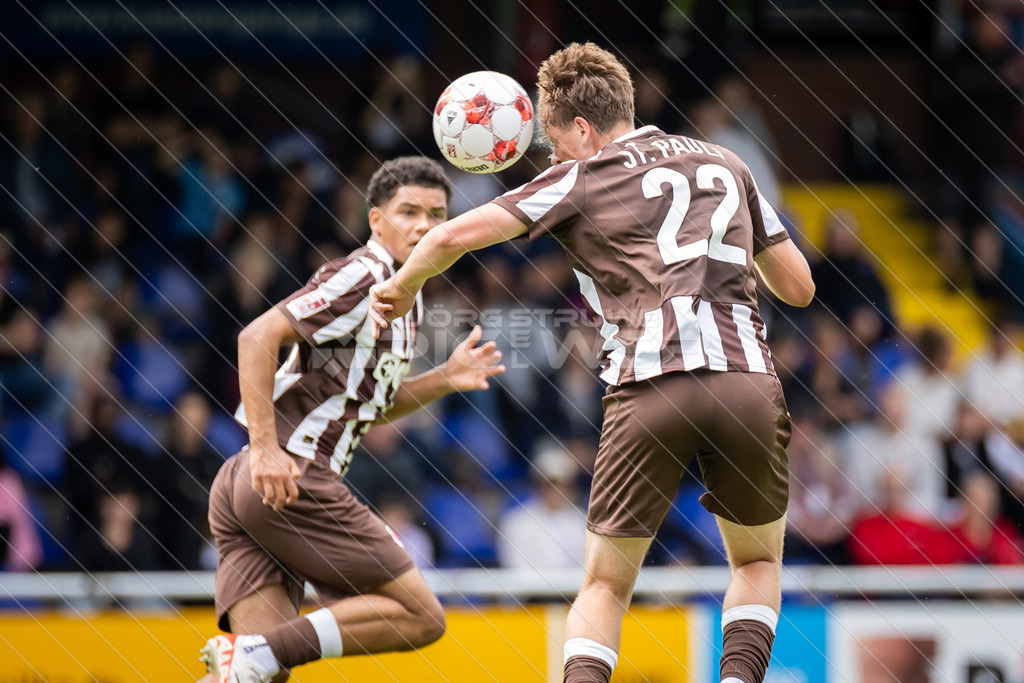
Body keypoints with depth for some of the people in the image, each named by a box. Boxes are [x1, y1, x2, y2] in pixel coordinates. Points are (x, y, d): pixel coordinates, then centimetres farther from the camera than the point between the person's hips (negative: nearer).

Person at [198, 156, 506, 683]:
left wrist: (444, 379, 18)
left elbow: (370, 404, 33)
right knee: (419, 616, -6)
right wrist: (265, 447, -24)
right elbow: (258, 336, -17)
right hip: (294, 478, -9)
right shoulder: (363, 276, -8)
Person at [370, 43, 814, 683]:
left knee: (605, 586, 12)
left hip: (648, 388, -2)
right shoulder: (725, 163, 22)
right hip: (747, 382, 2)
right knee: (758, 564, 23)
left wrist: (401, 286, 22)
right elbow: (799, 286, 24)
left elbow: (453, 236, 3)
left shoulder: (581, 179, 11)